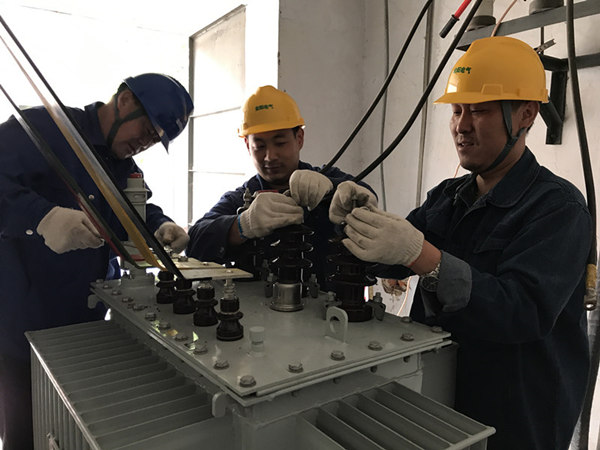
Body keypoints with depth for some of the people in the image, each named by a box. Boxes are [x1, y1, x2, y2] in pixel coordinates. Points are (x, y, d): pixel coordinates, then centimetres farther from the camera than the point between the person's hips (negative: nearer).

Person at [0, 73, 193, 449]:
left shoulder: (124, 164, 11)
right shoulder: (45, 127, -15)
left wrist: (161, 227, -7)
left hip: (87, 321, 7)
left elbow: (137, 210, 15)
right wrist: (43, 217, -41)